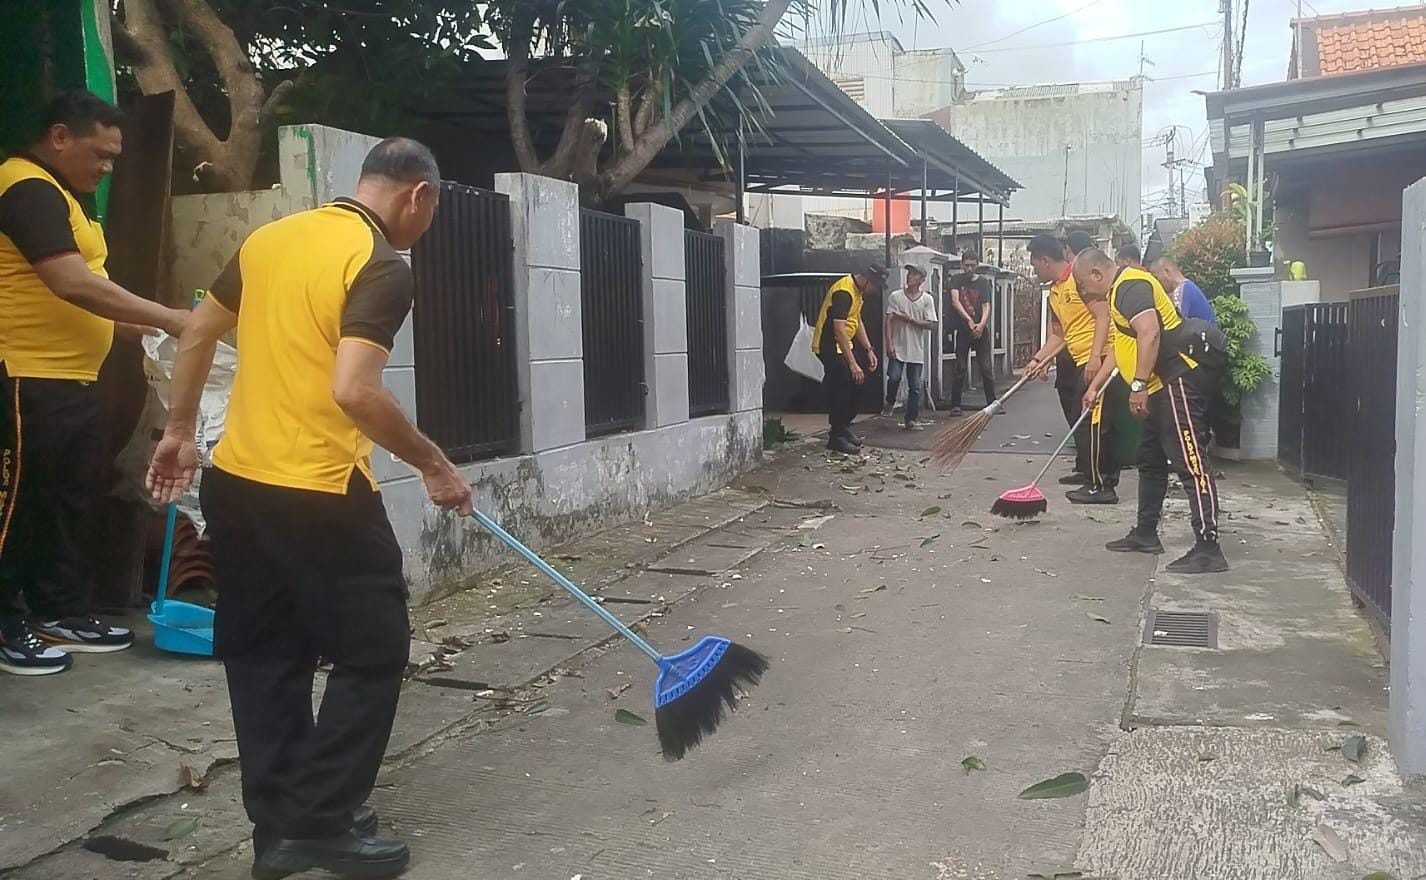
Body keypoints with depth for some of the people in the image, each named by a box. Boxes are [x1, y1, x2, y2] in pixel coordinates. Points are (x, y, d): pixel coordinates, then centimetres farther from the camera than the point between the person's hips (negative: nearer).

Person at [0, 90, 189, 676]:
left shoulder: (63, 196, 20)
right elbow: (71, 283, -24)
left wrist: (137, 330, 11)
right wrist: (169, 319, -20)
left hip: (73, 380, 10)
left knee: (72, 501, 14)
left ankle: (61, 612, 24)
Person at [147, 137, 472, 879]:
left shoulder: (268, 238, 10)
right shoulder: (383, 267, -13)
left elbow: (198, 333, 18)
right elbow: (354, 392, -23)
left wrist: (178, 430, 28)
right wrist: (433, 464, -11)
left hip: (234, 484, 8)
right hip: (318, 496, -8)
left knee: (265, 656, 15)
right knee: (372, 653, 7)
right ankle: (322, 820, 11)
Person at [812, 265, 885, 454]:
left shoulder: (857, 290, 7)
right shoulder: (843, 292, -25)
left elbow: (857, 321, 17)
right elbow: (839, 330, -31)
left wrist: (868, 350, 9)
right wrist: (852, 363, -32)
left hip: (843, 345, 10)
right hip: (829, 346, -10)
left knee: (852, 387, 13)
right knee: (840, 390, -9)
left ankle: (844, 427, 24)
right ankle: (837, 437, -2)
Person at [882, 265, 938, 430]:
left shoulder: (927, 299, 2)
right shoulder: (895, 297, 2)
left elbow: (931, 324, -4)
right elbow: (889, 321, -2)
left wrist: (909, 319, -12)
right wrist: (889, 344, -12)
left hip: (916, 350, 1)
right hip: (898, 347, -1)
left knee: (915, 386, 2)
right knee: (894, 378, -15)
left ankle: (911, 419, 10)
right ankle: (890, 402, 15)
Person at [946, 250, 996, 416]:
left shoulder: (984, 282, 5)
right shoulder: (957, 280, 3)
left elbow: (986, 306, -3)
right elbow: (955, 301, -12)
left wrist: (982, 324, -22)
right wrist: (969, 320, -23)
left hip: (981, 330, 1)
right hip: (963, 329, -1)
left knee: (987, 368, 1)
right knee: (960, 369, 0)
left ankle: (992, 402, 6)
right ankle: (955, 405, 4)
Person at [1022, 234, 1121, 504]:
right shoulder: (1055, 292, 18)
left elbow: (1103, 315, -17)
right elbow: (1058, 334, 23)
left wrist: (1095, 356, -24)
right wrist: (1038, 359, 13)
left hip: (1100, 360, -10)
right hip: (1083, 362, 10)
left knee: (1091, 422, -8)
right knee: (1099, 424, 11)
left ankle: (1099, 485, -4)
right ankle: (1106, 482, 17)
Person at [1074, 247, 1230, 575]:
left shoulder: (1130, 285, -11)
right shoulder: (1120, 291, 23)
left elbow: (1149, 333, -26)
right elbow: (1122, 349, 34)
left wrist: (1139, 385, -27)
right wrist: (1094, 387, 39)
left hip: (1180, 378, -12)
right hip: (1165, 386, 12)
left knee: (1190, 461, -14)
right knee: (1151, 459, 19)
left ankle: (1208, 549, -16)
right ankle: (1145, 534, 29)